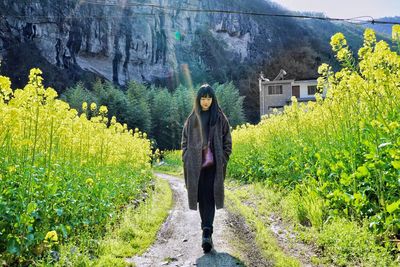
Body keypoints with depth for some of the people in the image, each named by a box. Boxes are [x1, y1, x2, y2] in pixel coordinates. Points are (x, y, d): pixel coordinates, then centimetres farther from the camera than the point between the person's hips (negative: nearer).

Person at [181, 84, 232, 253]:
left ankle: (207, 232, -11)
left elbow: (227, 141, 4)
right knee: (201, 197, 8)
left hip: (214, 165, -2)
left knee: (209, 197, -9)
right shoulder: (192, 119, 8)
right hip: (196, 165, 2)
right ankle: (207, 229, 25)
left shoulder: (220, 118, 3)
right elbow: (185, 141, 11)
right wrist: (186, 161, 2)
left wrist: (223, 161, -4)